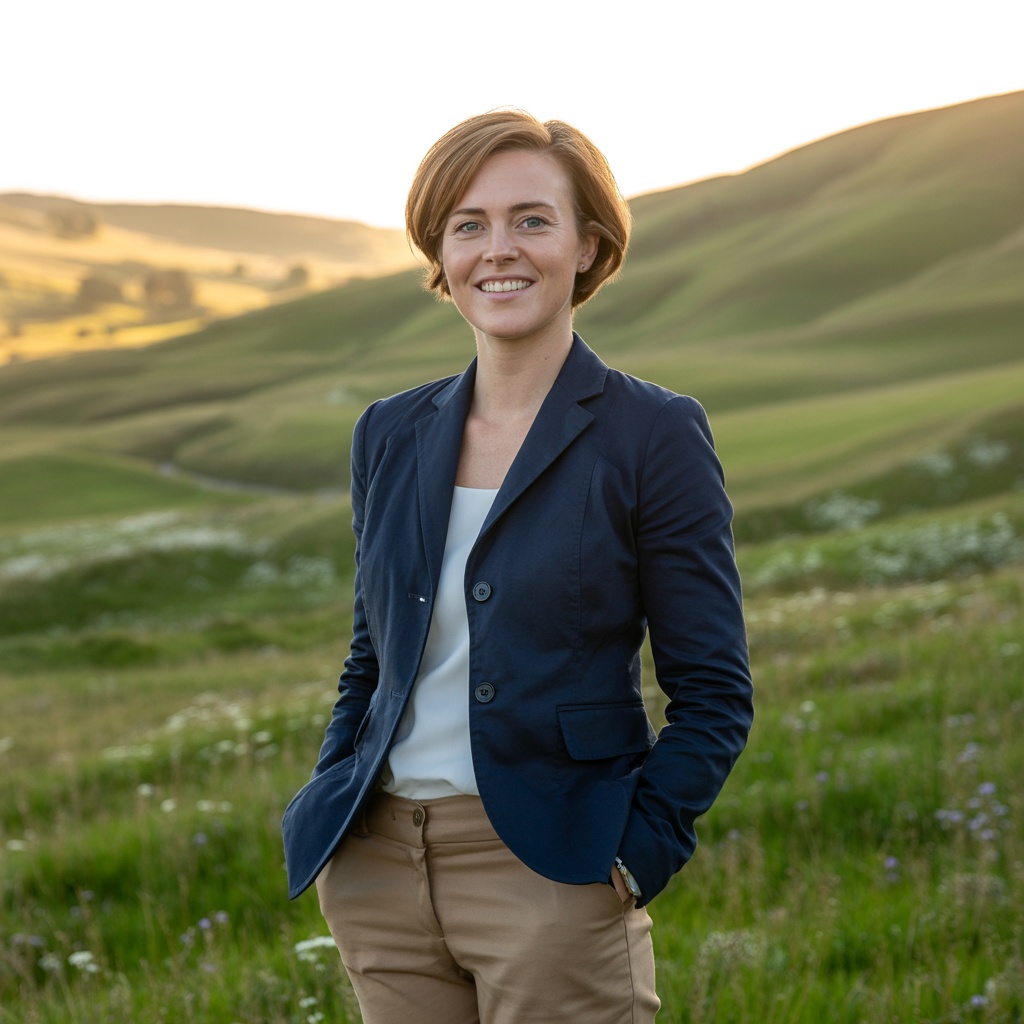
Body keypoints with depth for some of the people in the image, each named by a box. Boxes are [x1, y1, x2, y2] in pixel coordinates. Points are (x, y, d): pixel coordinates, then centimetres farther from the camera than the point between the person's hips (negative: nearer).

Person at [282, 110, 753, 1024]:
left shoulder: (653, 434, -5)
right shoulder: (392, 433, 8)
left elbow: (714, 697, -5)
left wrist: (631, 857, -13)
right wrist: (328, 830, 8)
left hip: (549, 874, -4)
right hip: (380, 871, 4)